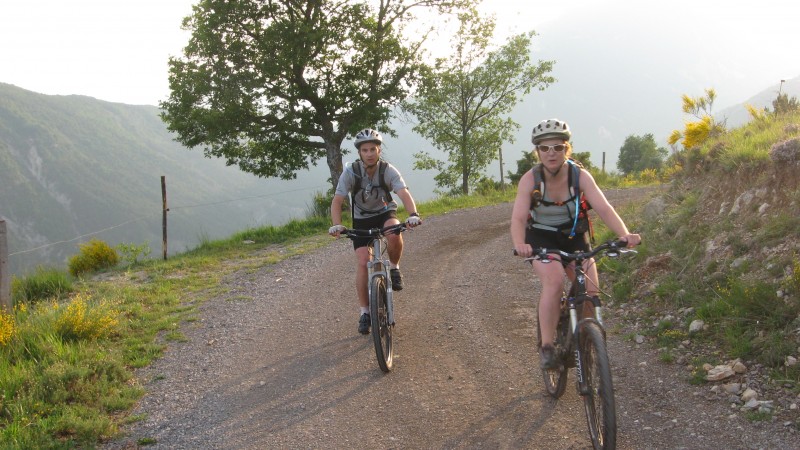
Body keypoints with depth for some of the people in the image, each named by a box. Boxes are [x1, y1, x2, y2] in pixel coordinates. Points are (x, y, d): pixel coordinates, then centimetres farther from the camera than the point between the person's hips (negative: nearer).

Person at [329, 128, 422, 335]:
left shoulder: (388, 170, -21)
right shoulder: (351, 172, -21)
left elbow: (404, 194, -34)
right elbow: (337, 201, -25)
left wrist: (413, 214, -54)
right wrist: (337, 224, -44)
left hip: (385, 213, 0)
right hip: (361, 219, 1)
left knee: (394, 231, -36)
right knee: (363, 262, -14)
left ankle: (394, 269, -7)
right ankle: (364, 312, -1)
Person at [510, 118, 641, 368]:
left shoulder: (581, 176, -16)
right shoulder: (530, 179, -18)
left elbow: (603, 208, -27)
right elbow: (518, 218, -28)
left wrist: (625, 234, -45)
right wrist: (519, 244, -50)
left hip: (574, 238, 2)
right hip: (541, 239, -2)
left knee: (591, 291, -15)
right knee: (554, 280, -31)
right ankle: (547, 347, -21)